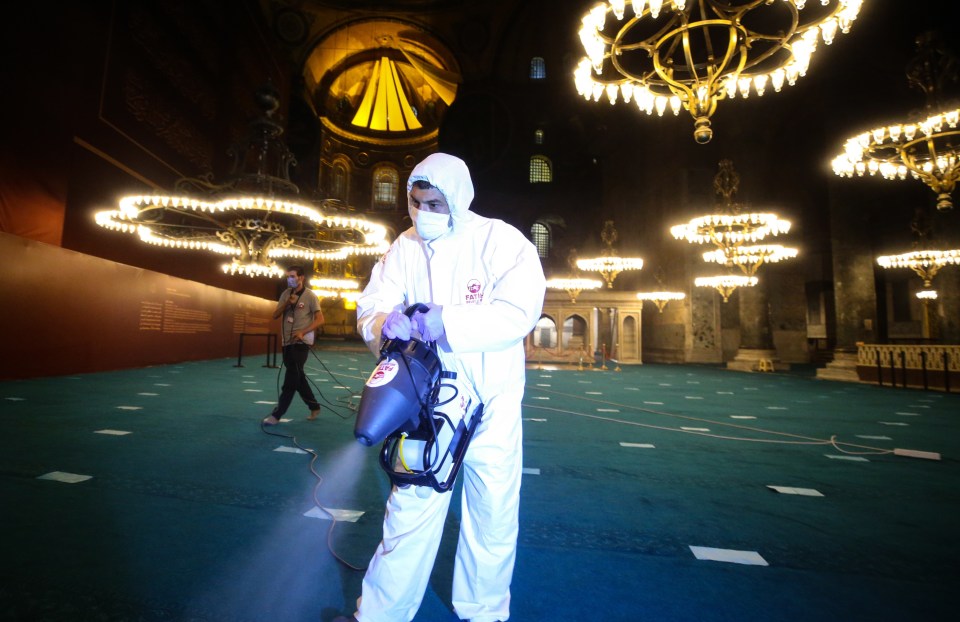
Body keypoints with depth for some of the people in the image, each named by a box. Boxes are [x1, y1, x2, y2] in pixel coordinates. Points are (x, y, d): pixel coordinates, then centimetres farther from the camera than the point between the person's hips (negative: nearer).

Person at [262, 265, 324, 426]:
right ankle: (314, 407, 27)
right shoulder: (286, 294, 9)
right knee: (298, 377, 13)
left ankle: (276, 414, -3)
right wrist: (286, 303, -11)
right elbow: (275, 315, 6)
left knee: (291, 379, -7)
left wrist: (303, 332, -21)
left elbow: (320, 319, -10)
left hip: (301, 343, -7)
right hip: (287, 342, 7)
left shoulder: (310, 296, -8)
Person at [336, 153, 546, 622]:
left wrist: (446, 322, -31)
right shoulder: (405, 247, 4)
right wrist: (387, 323, -24)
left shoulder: (500, 241, -9)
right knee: (410, 506, 6)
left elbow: (518, 313, -21)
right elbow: (371, 305, -1)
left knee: (493, 513, 12)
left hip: (492, 405, -1)